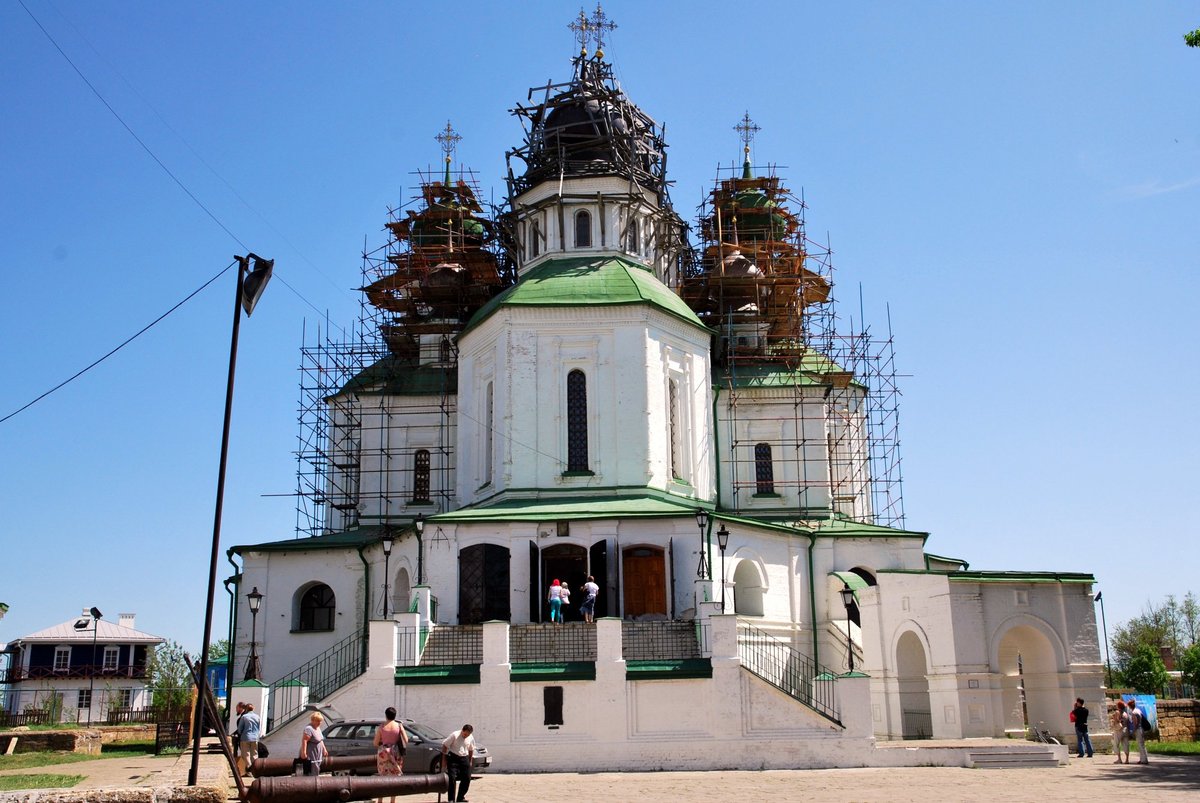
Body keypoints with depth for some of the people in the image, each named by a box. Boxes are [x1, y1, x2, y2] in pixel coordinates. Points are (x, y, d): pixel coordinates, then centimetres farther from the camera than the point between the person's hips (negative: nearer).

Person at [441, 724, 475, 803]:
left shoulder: (471, 738, 2)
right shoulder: (455, 735, -13)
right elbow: (445, 745, -9)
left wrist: (470, 761, 17)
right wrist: (444, 759, -8)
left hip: (464, 758, 5)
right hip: (453, 758, -5)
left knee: (467, 778, 2)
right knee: (452, 778, -12)